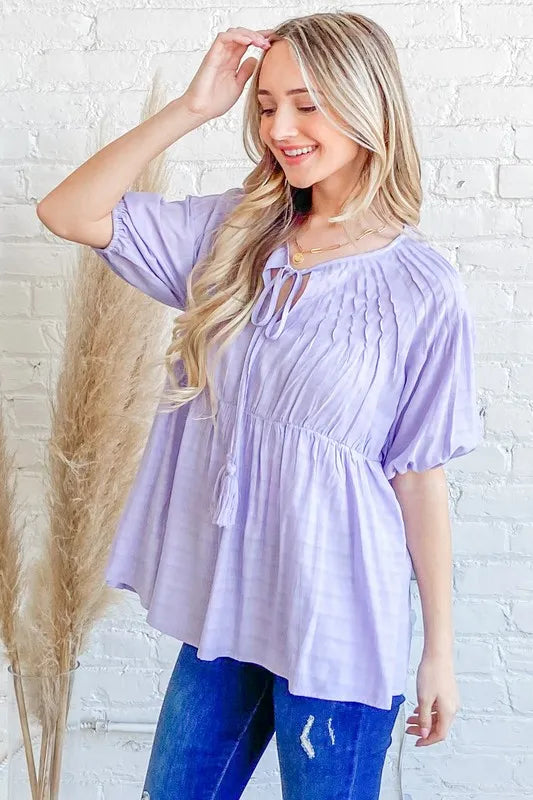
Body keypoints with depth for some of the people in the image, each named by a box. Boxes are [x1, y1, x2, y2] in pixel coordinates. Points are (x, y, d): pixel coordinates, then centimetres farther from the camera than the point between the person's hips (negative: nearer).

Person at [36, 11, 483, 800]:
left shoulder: (424, 291, -12)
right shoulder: (233, 231, 0)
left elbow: (420, 475, -7)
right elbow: (68, 212, -4)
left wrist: (440, 652, -2)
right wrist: (190, 108, -10)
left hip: (337, 630, -4)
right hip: (223, 607, 4)